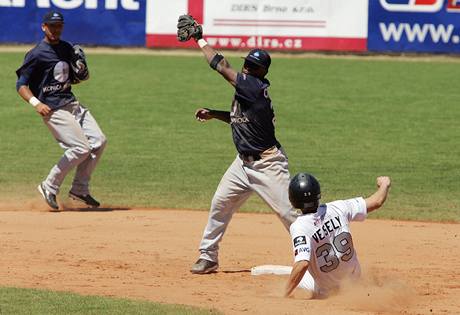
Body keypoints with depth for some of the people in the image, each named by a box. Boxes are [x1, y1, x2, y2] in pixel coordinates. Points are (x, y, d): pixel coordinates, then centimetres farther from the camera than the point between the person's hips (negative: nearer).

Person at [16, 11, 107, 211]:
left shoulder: (67, 49, 12)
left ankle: (80, 189, 9)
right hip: (53, 109, -8)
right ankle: (49, 188, -2)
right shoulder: (37, 54, -10)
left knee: (98, 141, 0)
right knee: (81, 148, -15)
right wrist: (36, 103, -28)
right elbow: (21, 85, -11)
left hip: (71, 103, 8)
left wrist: (81, 74, -1)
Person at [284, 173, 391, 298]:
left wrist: (285, 296, -34)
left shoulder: (299, 226, -29)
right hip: (353, 277, 4)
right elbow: (377, 201, -5)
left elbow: (302, 263, -40)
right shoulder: (336, 208, -15)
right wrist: (384, 185, 17)